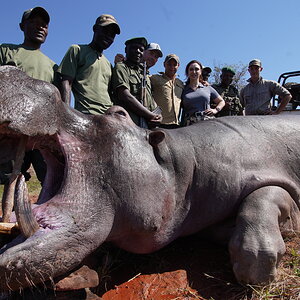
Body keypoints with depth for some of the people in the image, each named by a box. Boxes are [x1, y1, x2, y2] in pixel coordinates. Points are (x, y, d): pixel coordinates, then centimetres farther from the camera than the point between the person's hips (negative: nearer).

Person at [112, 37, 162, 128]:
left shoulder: (144, 73, 26)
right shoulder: (121, 67, 4)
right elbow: (125, 96, -11)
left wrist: (157, 115, 0)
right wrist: (151, 115, -10)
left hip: (148, 123, 7)